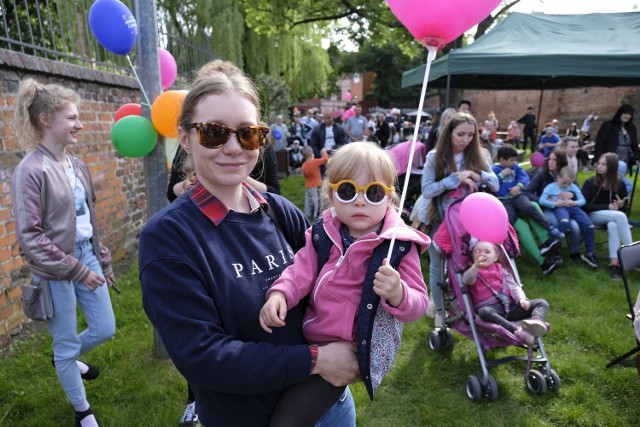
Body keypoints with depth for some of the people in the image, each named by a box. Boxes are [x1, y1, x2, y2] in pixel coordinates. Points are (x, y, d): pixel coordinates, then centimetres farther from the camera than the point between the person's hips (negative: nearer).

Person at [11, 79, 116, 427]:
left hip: (86, 255, 7)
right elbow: (29, 237, -18)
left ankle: (67, 358, 48)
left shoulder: (76, 165, 5)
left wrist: (103, 261, 15)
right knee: (67, 345, 11)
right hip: (55, 272, -7)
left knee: (105, 329, 16)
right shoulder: (31, 170, -17)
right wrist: (77, 271, -17)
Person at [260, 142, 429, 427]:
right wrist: (280, 293, -24)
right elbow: (302, 270, -4)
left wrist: (397, 294, -38)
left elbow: (418, 304, -15)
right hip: (309, 338, 5)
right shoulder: (323, 232, -2)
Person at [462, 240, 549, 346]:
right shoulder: (473, 271, 13)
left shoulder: (501, 270, 25)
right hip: (490, 307, -5)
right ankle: (517, 330, -54)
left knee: (542, 303, -8)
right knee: (484, 312, -40)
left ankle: (537, 321, -43)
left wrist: (522, 299, -9)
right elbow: (466, 280, -11)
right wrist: (475, 266, -31)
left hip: (509, 305, 5)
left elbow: (513, 286, 14)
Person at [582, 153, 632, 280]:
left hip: (613, 216, 2)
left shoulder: (620, 184, 4)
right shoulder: (590, 182, -3)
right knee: (620, 216, -32)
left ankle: (614, 263, -43)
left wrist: (620, 205, -14)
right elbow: (585, 205, -10)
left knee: (613, 225, -36)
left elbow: (624, 208, 11)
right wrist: (607, 207, -17)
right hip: (593, 215, -2)